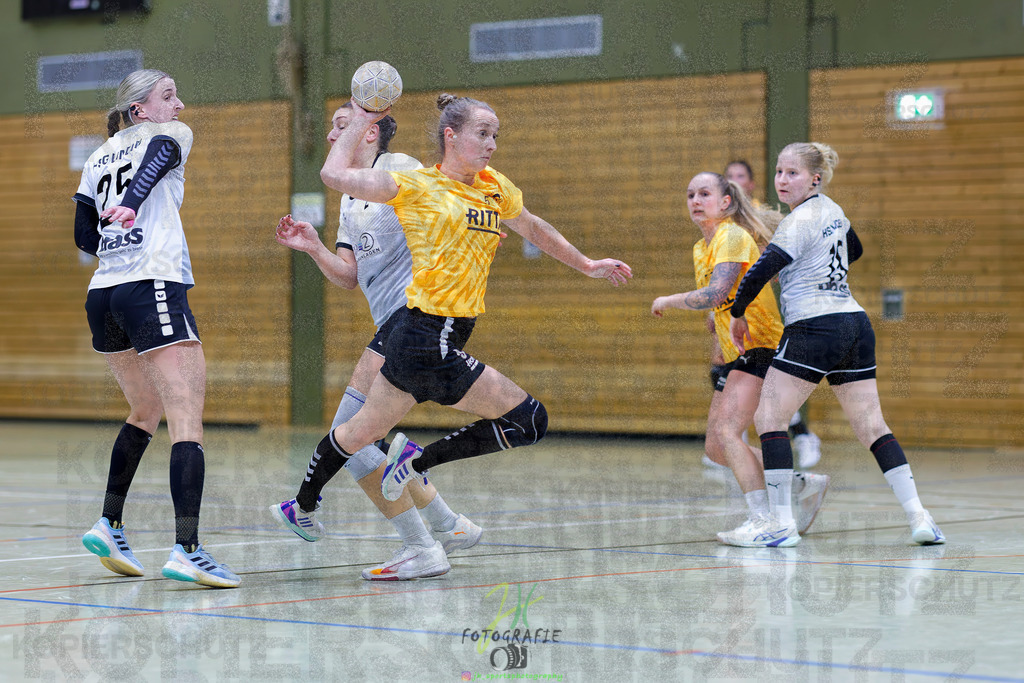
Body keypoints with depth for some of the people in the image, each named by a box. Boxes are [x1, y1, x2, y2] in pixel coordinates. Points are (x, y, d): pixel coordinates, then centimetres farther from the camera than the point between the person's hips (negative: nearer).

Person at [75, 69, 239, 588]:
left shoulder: (98, 158, 22)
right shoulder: (170, 135, 6)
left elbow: (85, 238, 22)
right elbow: (155, 162, -17)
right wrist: (132, 203, -35)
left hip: (102, 294, 7)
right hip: (154, 288, -7)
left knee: (146, 413, 25)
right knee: (186, 419, -12)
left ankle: (109, 525, 22)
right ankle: (186, 550, -24)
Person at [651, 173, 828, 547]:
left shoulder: (732, 236, -12)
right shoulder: (701, 248, 17)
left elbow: (715, 294, -25)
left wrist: (667, 301, -12)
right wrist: (716, 321, 11)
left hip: (761, 346, -10)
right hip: (738, 354, 10)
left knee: (725, 430, -25)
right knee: (716, 447, 9)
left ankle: (770, 523, -29)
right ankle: (804, 484, 21)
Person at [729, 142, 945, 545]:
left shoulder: (801, 221, -11)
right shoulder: (831, 210, 15)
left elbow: (759, 273, -18)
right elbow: (854, 251, 36)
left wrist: (737, 315, -4)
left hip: (815, 327, -9)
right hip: (856, 323, 9)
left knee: (769, 417, -2)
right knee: (871, 426, 8)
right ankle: (918, 517, 0)